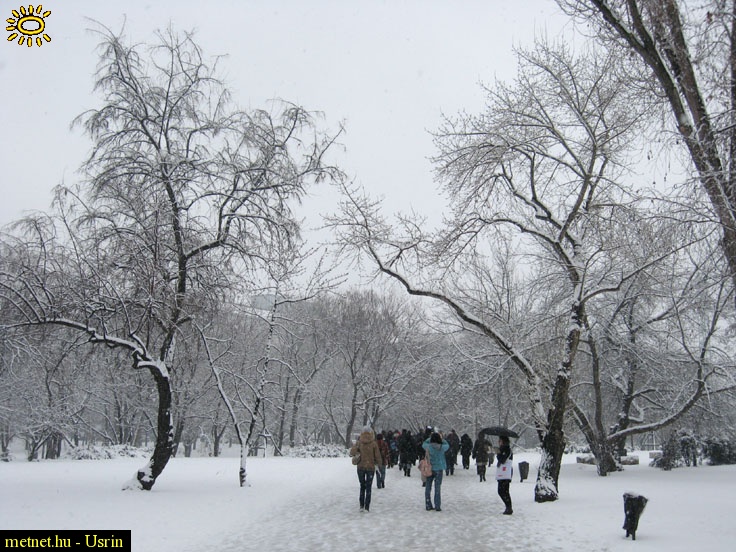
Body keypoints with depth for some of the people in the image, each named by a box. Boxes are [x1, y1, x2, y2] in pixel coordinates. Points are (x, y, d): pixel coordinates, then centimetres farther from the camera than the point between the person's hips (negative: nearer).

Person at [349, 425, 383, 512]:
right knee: (368, 487, 8)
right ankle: (367, 507, 9)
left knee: (362, 486, 9)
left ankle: (362, 506, 7)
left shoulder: (359, 443, -9)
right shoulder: (373, 444, -10)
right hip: (370, 467, 0)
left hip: (361, 467, 0)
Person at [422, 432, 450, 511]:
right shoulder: (442, 447, -12)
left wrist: (430, 438, 20)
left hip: (429, 469, 1)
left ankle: (428, 505, 13)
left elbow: (423, 444, 11)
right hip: (439, 469, -1)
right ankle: (437, 506, 2)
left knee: (428, 487, 10)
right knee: (437, 488, 3)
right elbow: (447, 445, 10)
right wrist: (441, 438, 20)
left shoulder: (429, 447, -11)